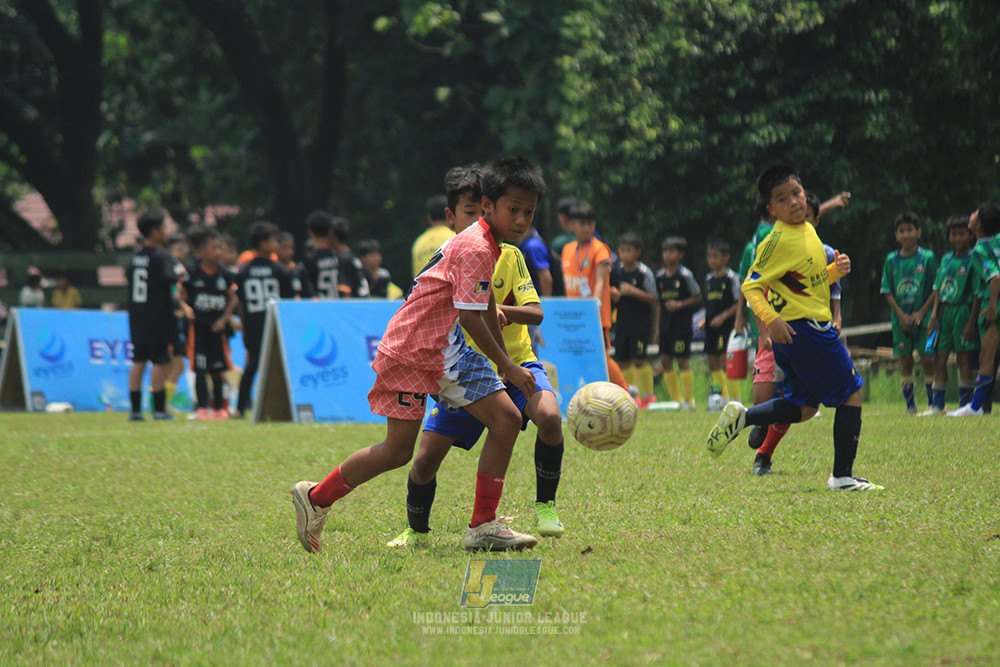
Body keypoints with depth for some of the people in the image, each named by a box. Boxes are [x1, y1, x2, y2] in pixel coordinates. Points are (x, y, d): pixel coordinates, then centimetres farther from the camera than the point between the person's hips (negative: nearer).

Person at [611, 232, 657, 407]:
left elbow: (653, 299, -9)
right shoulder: (619, 272, 11)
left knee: (638, 358, -12)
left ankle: (648, 395, -1)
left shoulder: (644, 273, -8)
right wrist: (612, 293, -3)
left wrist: (634, 291, -20)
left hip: (641, 322, -7)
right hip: (623, 321, 7)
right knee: (623, 360, 6)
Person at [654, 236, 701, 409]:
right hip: (665, 323, 6)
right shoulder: (660, 276, 10)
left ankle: (689, 400, 2)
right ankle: (676, 398, 14)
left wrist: (680, 304, -16)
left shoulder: (685, 275, -7)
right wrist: (657, 328, 14)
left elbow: (698, 297, -2)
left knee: (682, 360, -6)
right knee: (665, 359, 3)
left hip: (682, 322, -6)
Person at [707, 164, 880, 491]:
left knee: (804, 407, 15)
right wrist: (771, 319, -28)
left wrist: (836, 270, 5)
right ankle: (842, 476, 1)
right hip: (803, 328, -9)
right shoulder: (778, 241, -15)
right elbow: (751, 286, -15)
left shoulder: (808, 230, 12)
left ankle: (741, 417, 14)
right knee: (852, 394, -3)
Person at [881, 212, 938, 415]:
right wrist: (901, 315, -6)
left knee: (927, 359, -4)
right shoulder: (892, 260, 5)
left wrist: (921, 313, -10)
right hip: (901, 319, 2)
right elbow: (888, 292, 5)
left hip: (924, 317, -2)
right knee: (905, 360, 3)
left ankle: (932, 403, 5)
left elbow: (936, 290, -1)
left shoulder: (928, 258, -1)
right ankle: (909, 404, 9)